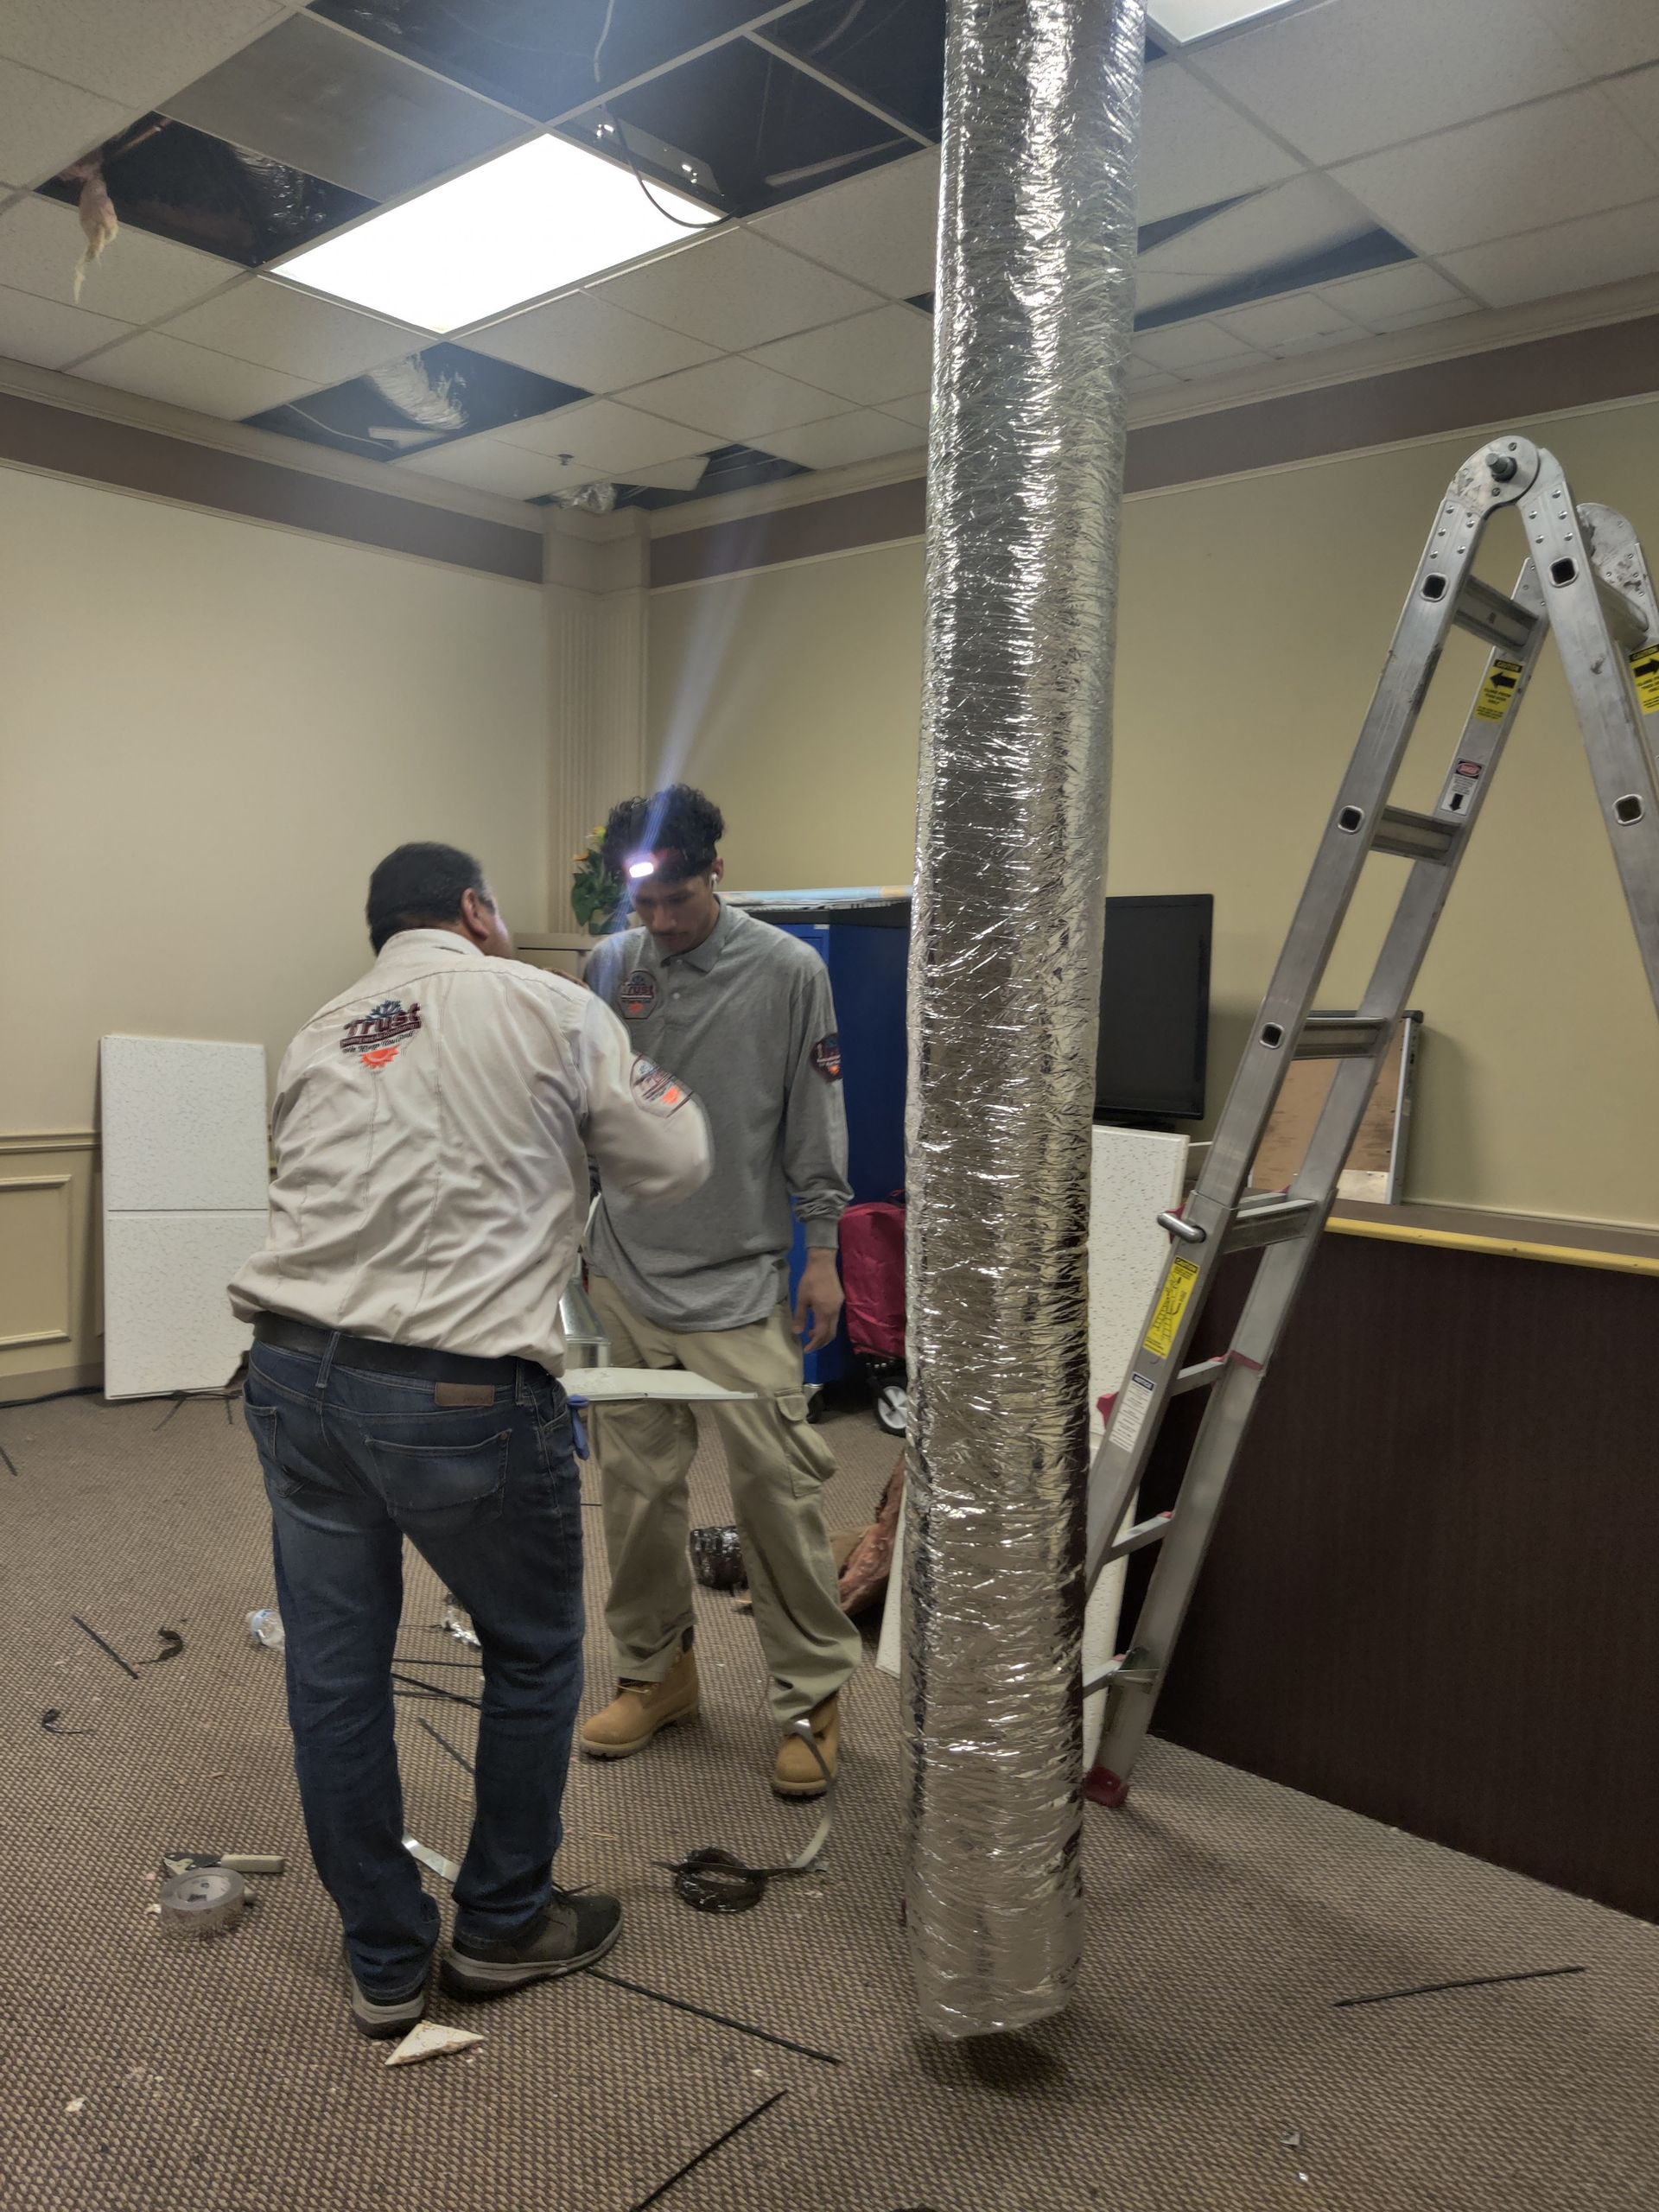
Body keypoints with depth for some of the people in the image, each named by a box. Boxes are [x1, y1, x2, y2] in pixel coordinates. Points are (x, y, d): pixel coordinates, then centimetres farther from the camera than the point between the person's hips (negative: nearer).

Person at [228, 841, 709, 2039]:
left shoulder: (320, 1037, 15)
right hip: (460, 1391, -5)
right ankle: (504, 1923, 35)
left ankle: (385, 1962, 33)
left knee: (333, 1673, 16)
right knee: (535, 1655, 18)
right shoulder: (551, 1007, 0)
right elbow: (676, 1164, 3)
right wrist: (645, 1076, 22)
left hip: (291, 1370, 6)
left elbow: (382, 1187, 15)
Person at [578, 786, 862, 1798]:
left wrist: (823, 1251, -2)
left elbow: (816, 1124, -1)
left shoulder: (789, 972, -4)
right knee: (638, 1485, 10)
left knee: (779, 1485, -4)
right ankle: (655, 1670, 29)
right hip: (624, 1274, 3)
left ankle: (813, 1694, 13)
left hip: (739, 1284, -3)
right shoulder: (609, 966, 5)